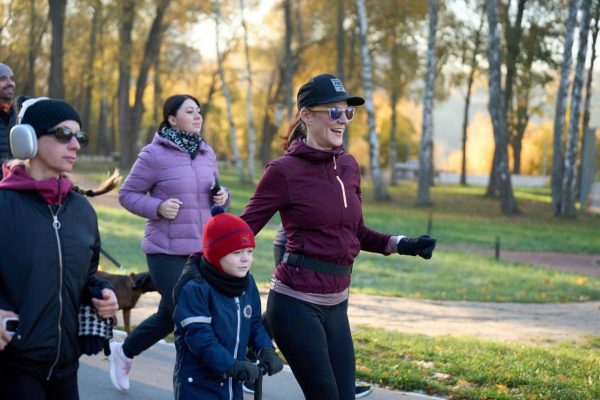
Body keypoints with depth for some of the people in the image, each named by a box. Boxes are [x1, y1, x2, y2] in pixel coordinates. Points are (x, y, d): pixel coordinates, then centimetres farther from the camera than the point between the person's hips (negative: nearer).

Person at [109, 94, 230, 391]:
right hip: (167, 251, -6)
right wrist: (158, 207, -20)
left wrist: (222, 197, -2)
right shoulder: (155, 154, -9)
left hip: (202, 250, 6)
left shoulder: (206, 153, 8)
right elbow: (127, 194, -5)